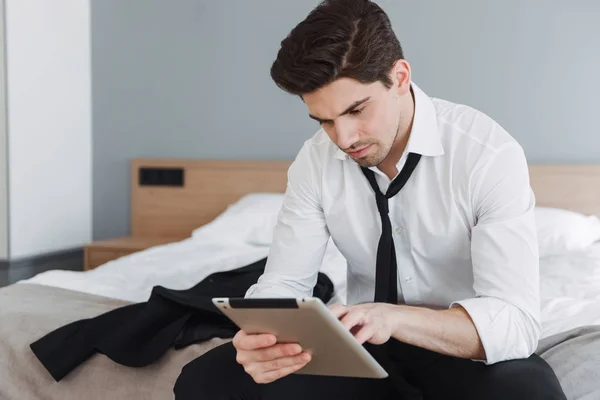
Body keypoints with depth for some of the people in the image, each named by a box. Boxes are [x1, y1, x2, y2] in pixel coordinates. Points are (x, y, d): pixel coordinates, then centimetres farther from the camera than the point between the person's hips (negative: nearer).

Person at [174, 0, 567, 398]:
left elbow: (517, 322, -26)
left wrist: (392, 317, -42)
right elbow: (284, 281, -6)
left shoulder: (490, 154, -21)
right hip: (366, 346, 4)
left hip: (468, 351, -4)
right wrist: (262, 334, -30)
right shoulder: (317, 160, -6)